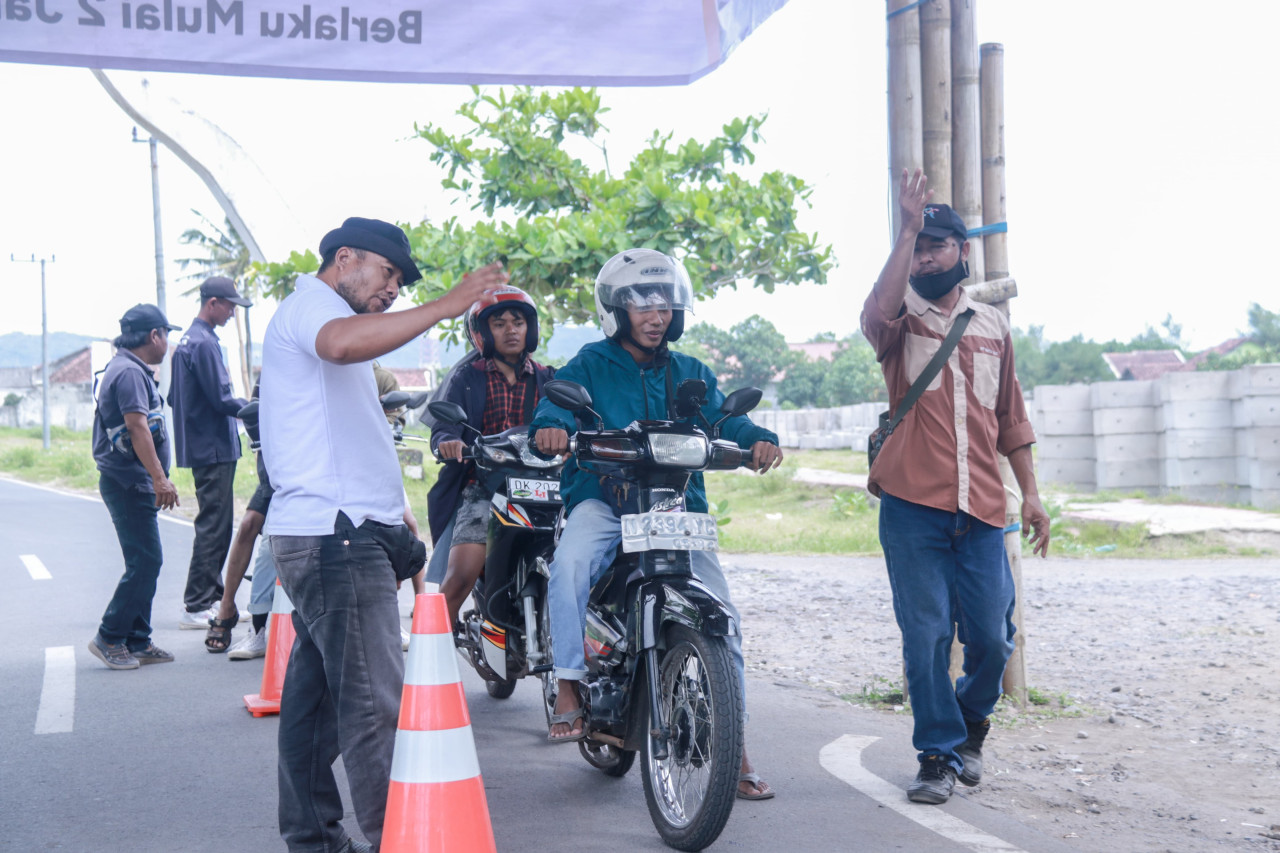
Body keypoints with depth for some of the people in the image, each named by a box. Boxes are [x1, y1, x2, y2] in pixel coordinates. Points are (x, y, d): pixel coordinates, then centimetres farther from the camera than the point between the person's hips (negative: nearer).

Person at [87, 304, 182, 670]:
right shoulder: (130, 372, -15)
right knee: (145, 561, -9)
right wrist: (159, 478, -29)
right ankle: (109, 637, -3)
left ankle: (137, 642, 16)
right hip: (129, 483, -11)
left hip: (131, 483, 11)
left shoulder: (127, 369, 19)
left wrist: (157, 478, 28)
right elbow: (137, 427, -25)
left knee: (145, 562, 12)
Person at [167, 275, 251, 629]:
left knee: (215, 525, 15)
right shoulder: (204, 343, -16)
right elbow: (222, 400, -19)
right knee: (213, 526, -7)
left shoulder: (187, 340, 16)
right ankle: (196, 607, -4)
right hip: (214, 449, -10)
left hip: (202, 448, 10)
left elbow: (174, 398, 22)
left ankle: (213, 597, 22)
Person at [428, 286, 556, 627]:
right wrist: (448, 442, -23)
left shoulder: (548, 380, 20)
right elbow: (443, 429, 1)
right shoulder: (466, 380, 14)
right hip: (482, 488, -1)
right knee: (461, 575, -20)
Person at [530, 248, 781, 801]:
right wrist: (550, 425, -36)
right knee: (571, 563, -36)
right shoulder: (589, 366, 8)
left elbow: (722, 419, 4)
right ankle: (570, 688, -24)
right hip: (603, 498, -3)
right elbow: (559, 399, -11)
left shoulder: (692, 375, 19)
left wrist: (757, 438, -19)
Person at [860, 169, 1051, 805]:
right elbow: (876, 312, -22)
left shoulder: (992, 326, 16)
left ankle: (971, 721, 30)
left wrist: (1030, 492, 13)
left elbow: (1011, 418, 20)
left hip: (982, 509, 3)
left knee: (991, 638, 2)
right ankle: (940, 754, 11)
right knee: (926, 635, -2)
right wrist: (907, 228, -21)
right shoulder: (901, 319, 5)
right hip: (912, 506, -3)